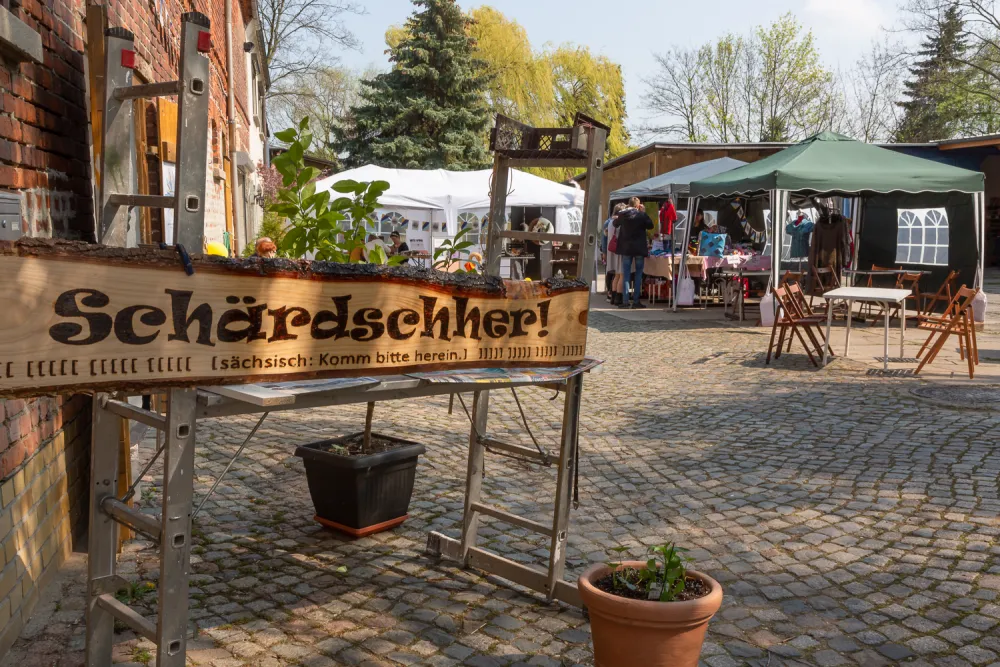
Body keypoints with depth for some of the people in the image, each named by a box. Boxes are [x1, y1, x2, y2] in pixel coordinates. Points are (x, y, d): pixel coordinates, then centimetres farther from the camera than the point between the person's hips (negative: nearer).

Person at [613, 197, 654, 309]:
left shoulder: (622, 214, -1)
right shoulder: (642, 215, -8)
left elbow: (615, 224, 16)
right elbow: (650, 226, 6)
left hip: (626, 248, 2)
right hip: (639, 248, -2)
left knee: (626, 274, 5)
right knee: (638, 274, 5)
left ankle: (625, 301, 0)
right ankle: (636, 301, 1)